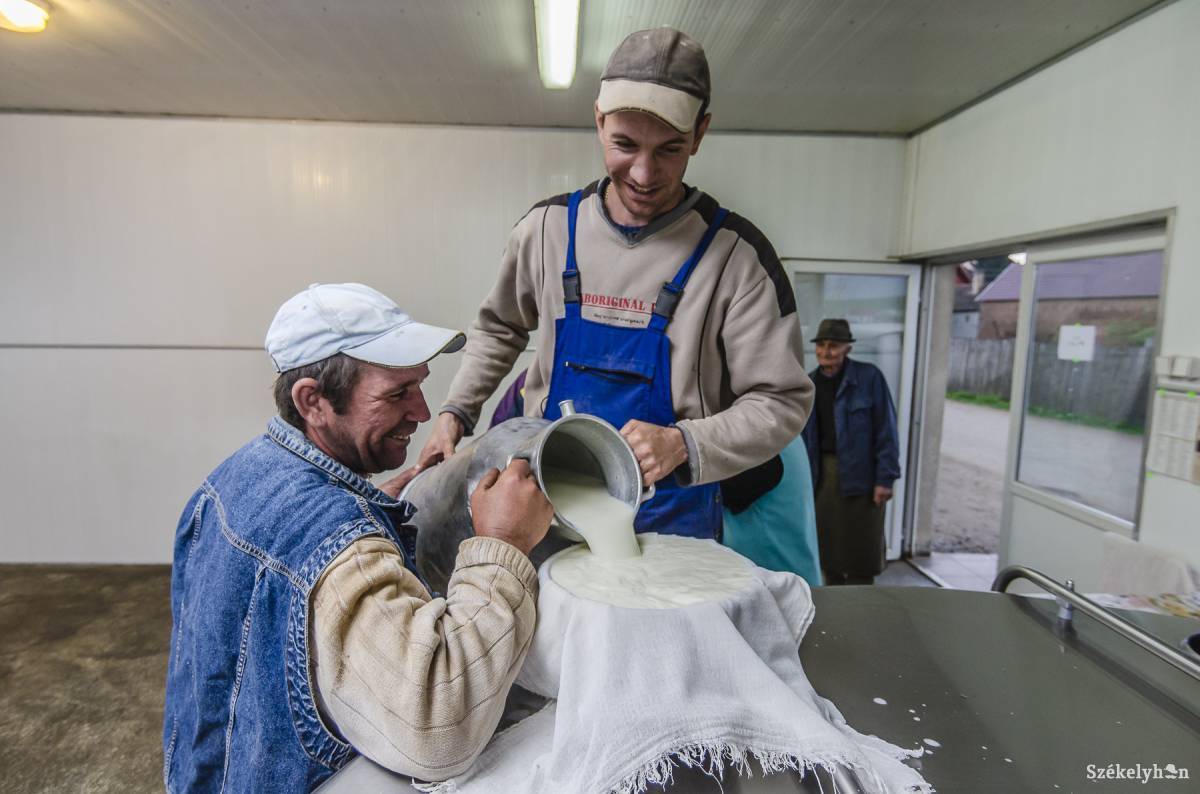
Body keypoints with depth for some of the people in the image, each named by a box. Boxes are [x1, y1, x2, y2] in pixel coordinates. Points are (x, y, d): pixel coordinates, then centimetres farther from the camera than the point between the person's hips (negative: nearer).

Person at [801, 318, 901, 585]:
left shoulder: (869, 376, -7)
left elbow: (885, 429, -9)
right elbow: (802, 433, 10)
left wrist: (885, 478, -13)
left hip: (861, 473, -4)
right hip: (822, 474, 4)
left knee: (860, 546, 5)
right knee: (827, 543, 12)